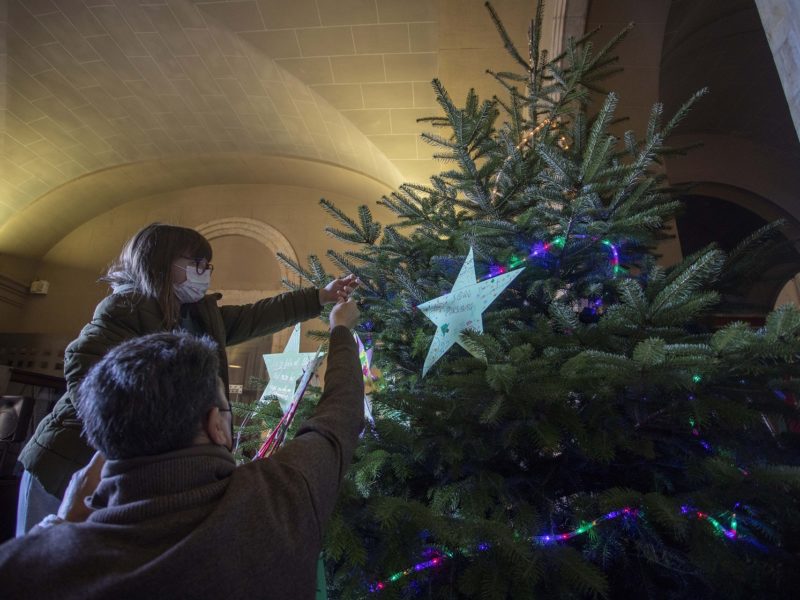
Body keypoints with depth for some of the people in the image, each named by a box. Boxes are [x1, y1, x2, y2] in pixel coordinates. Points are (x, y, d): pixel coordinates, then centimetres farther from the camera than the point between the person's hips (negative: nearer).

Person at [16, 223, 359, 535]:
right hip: (74, 467, -7)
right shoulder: (125, 309, -19)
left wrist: (321, 297, 6)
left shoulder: (202, 314, 4)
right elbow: (83, 366, -28)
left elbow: (254, 318, 6)